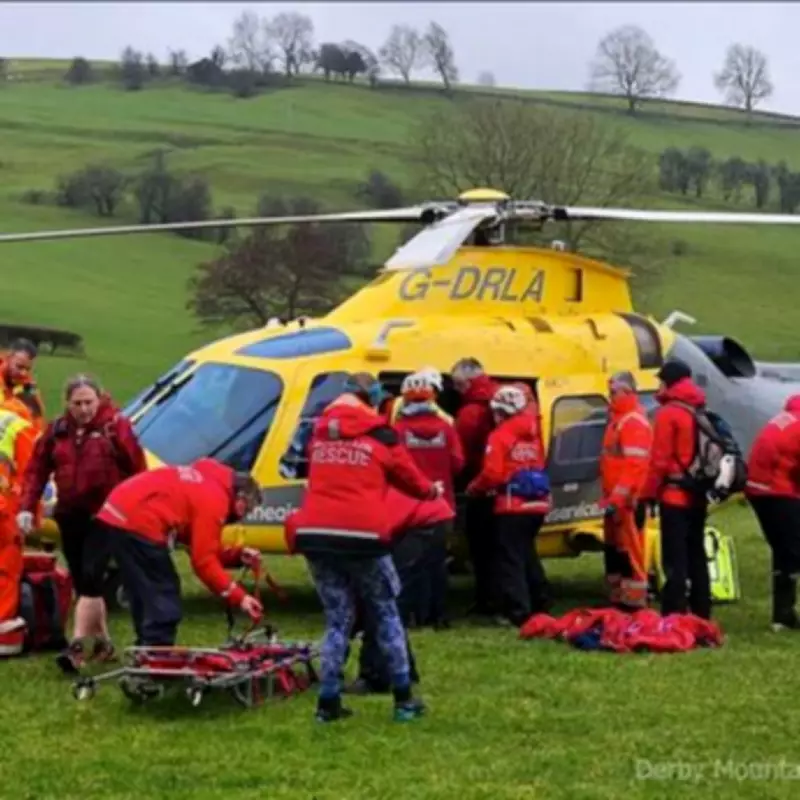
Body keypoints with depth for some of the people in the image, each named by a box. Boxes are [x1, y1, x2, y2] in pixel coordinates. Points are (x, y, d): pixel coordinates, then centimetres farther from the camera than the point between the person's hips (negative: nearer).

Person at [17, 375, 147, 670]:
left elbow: (138, 470, -9)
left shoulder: (115, 426, -6)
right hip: (70, 516, 5)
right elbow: (36, 470, 7)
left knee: (90, 578, -14)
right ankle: (102, 642, 23)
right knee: (83, 582, 11)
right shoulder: (57, 430, 7)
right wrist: (26, 507, 0)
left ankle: (77, 646, -16)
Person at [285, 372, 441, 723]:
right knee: (386, 615, 11)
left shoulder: (319, 433, 14)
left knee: (337, 618, 13)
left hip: (316, 534, 4)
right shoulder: (379, 434, 2)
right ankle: (403, 699, 13)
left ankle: (328, 701, 7)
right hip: (361, 535, -4)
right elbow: (407, 475, 14)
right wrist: (431, 490, 35)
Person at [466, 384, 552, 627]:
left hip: (513, 506, -7)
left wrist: (473, 488, 1)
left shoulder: (500, 435, -10)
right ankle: (539, 604, 28)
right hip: (537, 503, 7)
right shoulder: (533, 432, 11)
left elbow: (492, 473, -13)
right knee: (527, 554, 22)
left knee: (510, 559, -2)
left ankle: (518, 612, -8)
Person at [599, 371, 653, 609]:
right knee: (613, 549, 16)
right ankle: (617, 600, 24)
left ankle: (634, 604, -5)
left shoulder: (634, 422, -15)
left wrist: (617, 498, -27)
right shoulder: (618, 418, 19)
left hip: (627, 500, -11)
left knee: (630, 552, -8)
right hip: (615, 498, 11)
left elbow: (634, 465, -24)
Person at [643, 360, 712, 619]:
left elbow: (660, 459, -15)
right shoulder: (699, 412, 13)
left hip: (675, 495, -8)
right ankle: (701, 615, 18)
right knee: (697, 556, 13)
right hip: (698, 496, 8)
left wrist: (649, 495, -11)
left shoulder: (668, 413, -11)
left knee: (675, 560, -7)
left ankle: (674, 617, -10)